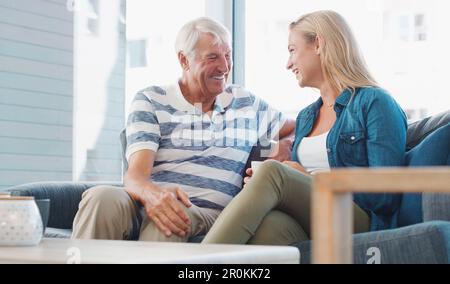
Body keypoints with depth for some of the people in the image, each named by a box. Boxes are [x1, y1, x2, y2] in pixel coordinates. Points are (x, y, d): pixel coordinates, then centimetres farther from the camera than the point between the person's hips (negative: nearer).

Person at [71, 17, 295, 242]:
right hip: (148, 204, 0)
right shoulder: (150, 101, 9)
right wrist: (151, 194, -31)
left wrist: (283, 149, 4)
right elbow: (135, 175, -4)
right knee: (100, 198, -36)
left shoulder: (247, 105, 21)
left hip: (204, 212, 1)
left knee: (166, 224, -39)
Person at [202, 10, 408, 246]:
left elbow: (385, 195, -9)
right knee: (270, 223, -34)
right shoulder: (305, 117, 25)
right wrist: (260, 186, 5)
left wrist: (313, 180, -7)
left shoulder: (374, 103, 2)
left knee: (272, 171, -29)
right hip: (307, 229, 5)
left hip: (359, 224, -5)